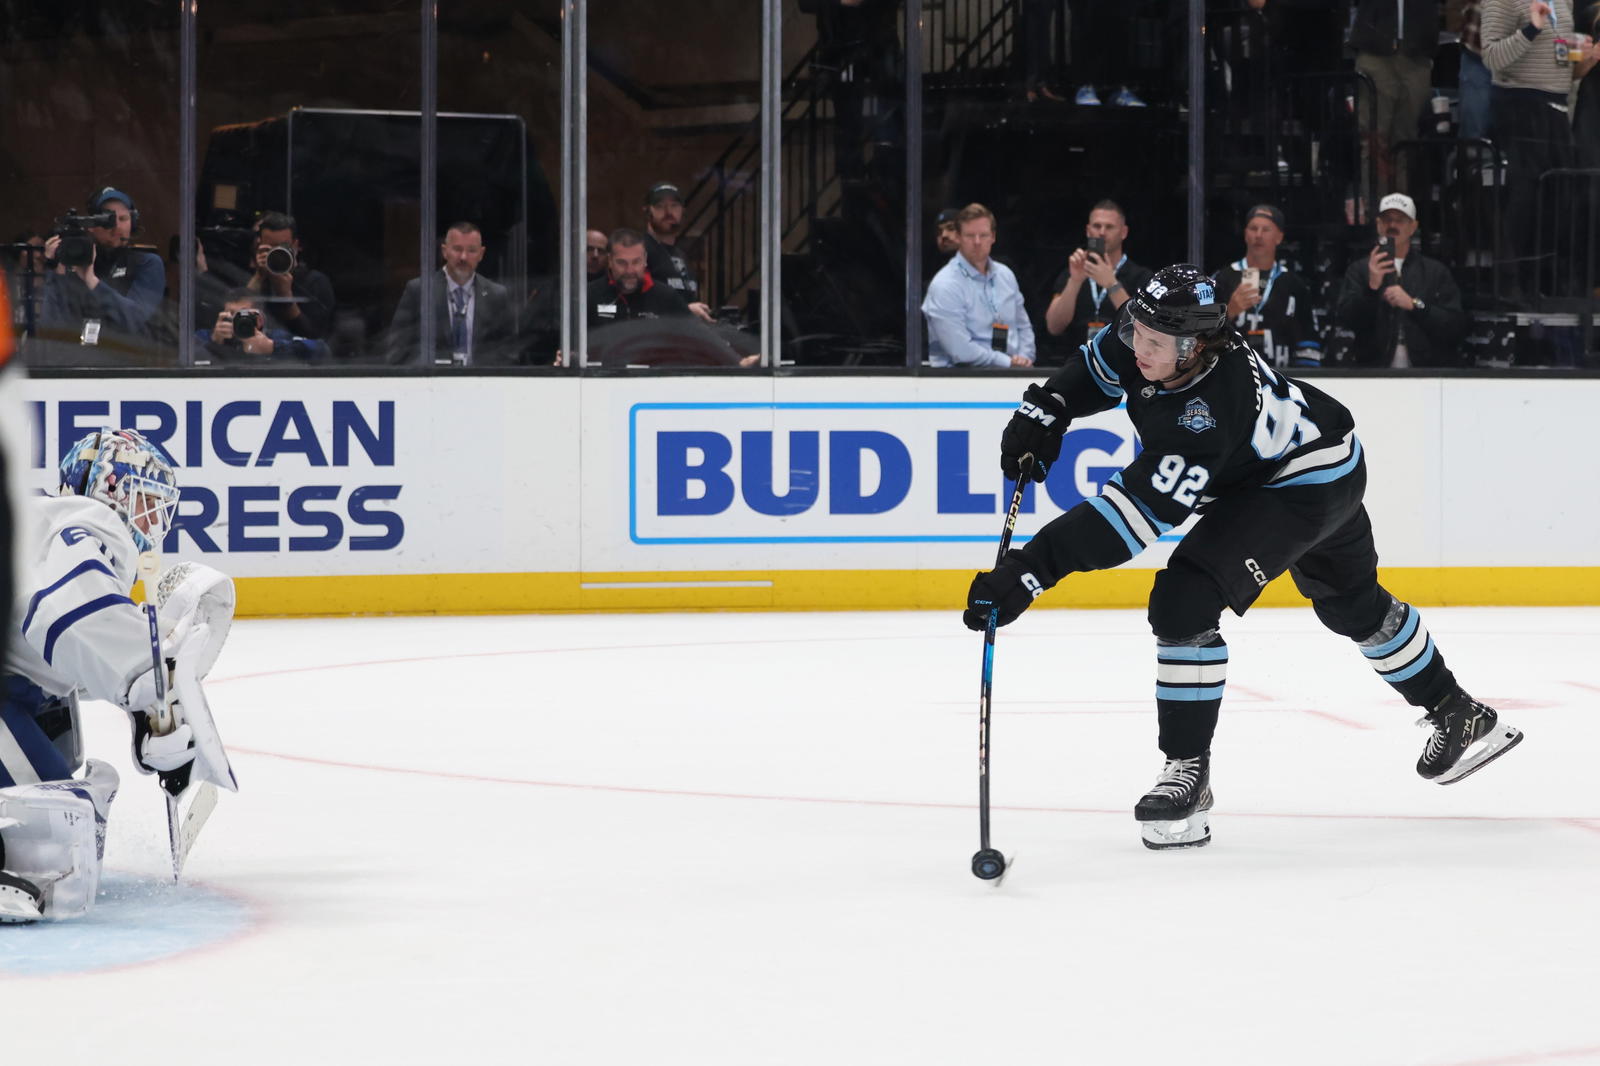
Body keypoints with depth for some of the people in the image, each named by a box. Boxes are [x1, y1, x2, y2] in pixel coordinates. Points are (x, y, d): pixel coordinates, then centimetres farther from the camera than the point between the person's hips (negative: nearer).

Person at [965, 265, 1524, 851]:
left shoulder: (1209, 412, -43)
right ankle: (1458, 715, 46)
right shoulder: (1148, 335, -21)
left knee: (1184, 600, -24)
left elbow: (1135, 509, -48)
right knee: (1354, 606, 27)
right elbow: (1098, 369, 4)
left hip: (1310, 488, -10)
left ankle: (1188, 769, -12)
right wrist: (1043, 411, -12)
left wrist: (1034, 567, -52)